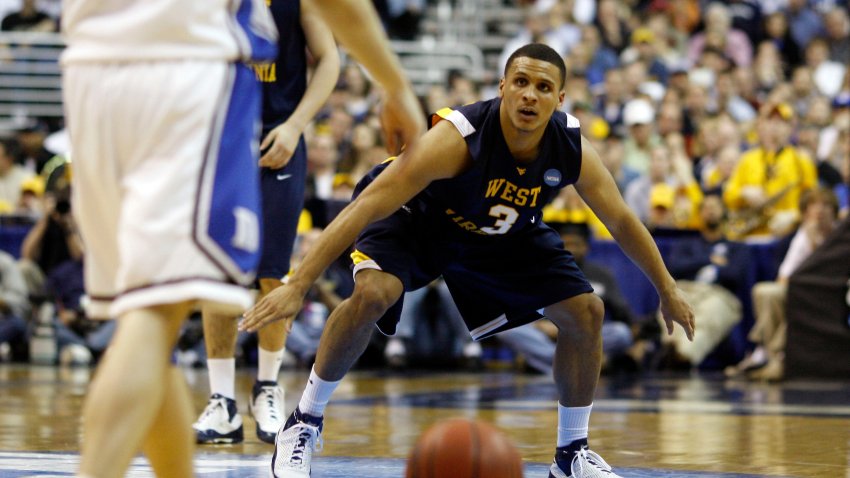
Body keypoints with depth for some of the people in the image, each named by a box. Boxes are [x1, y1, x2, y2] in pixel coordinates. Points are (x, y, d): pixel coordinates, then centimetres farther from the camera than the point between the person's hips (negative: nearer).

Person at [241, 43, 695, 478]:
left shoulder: (572, 149, -25)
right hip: (418, 217, -5)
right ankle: (303, 423, -12)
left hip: (507, 234, 5)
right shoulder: (457, 138, -39)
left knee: (586, 312, -3)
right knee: (371, 295, -32)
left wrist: (668, 291, 2)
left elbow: (622, 221, -6)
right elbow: (369, 205, -41)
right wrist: (297, 285, -47)